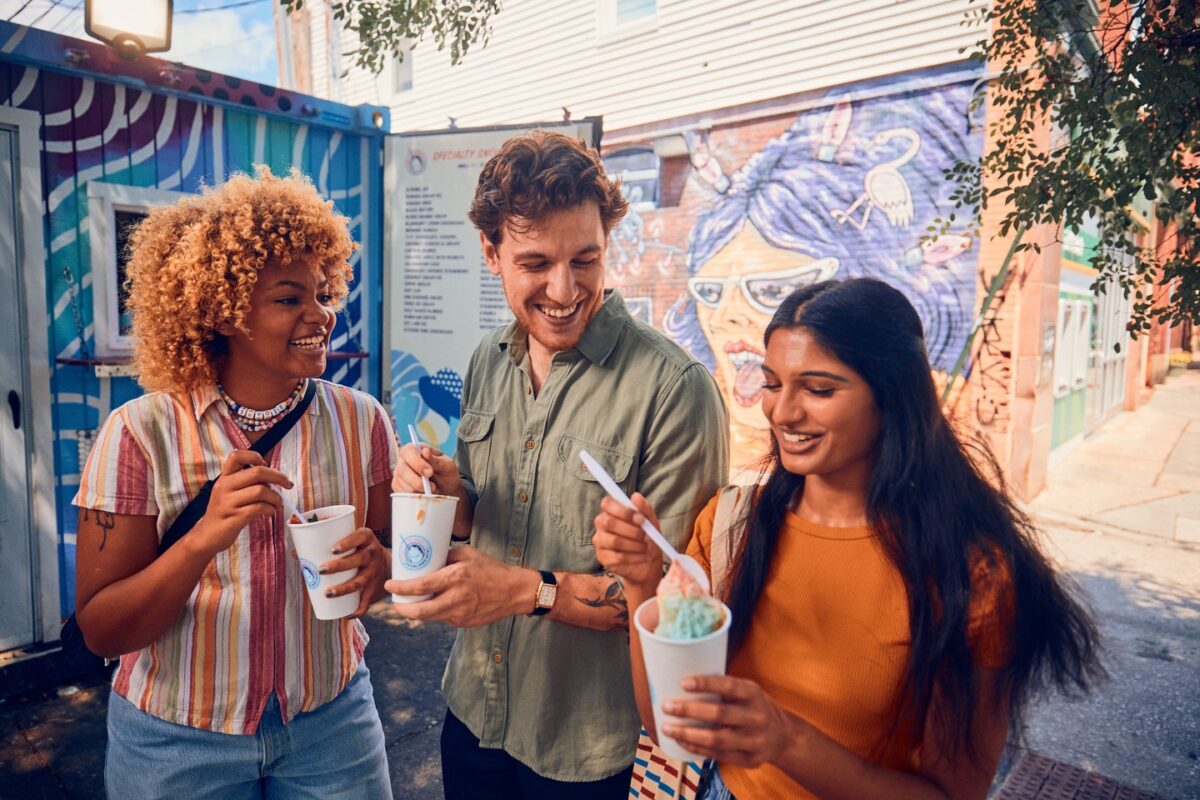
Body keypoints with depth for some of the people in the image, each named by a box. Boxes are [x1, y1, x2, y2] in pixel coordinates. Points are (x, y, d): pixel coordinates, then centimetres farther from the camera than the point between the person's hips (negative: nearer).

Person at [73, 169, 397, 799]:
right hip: (176, 744, -1)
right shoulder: (139, 433, -14)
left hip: (330, 721, 2)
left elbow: (402, 558, 0)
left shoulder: (360, 420, -8)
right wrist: (204, 539, -29)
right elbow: (101, 631, -12)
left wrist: (377, 564, -22)